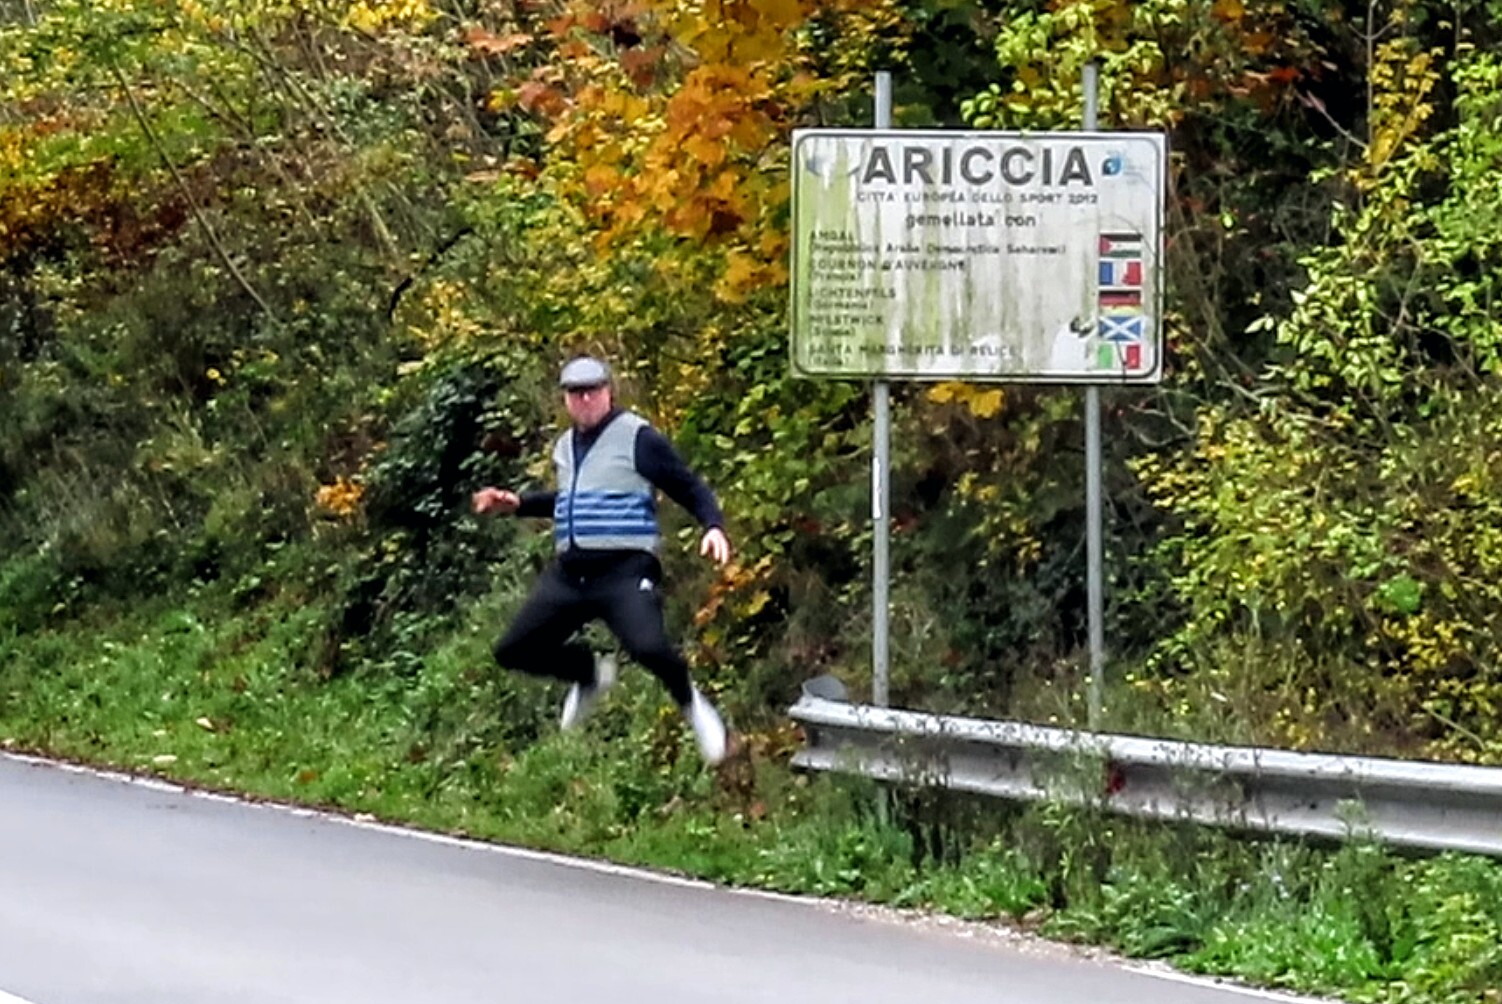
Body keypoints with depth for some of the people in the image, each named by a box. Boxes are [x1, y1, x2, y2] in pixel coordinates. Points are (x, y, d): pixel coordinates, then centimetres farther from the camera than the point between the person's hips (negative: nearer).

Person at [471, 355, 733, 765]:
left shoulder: (638, 438, -5)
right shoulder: (565, 447, 18)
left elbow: (689, 488, -5)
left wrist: (713, 527, -22)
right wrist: (517, 503, 27)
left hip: (625, 571, -7)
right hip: (569, 573, 7)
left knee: (647, 647, -32)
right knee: (513, 651, 4)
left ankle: (689, 701, 1)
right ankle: (590, 673, 30)